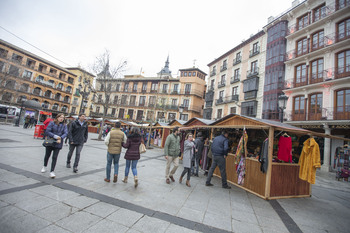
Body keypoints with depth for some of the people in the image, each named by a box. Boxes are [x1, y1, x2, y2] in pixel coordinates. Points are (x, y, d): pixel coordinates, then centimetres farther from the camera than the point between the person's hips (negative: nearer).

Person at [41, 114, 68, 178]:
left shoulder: (64, 125, 1)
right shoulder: (52, 123, -5)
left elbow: (65, 133, -7)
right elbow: (47, 131, -11)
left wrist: (60, 138, -23)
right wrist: (55, 136, -21)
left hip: (58, 143, 0)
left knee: (55, 157, -3)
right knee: (47, 155, 18)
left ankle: (52, 172, 2)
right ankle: (44, 166, 44)